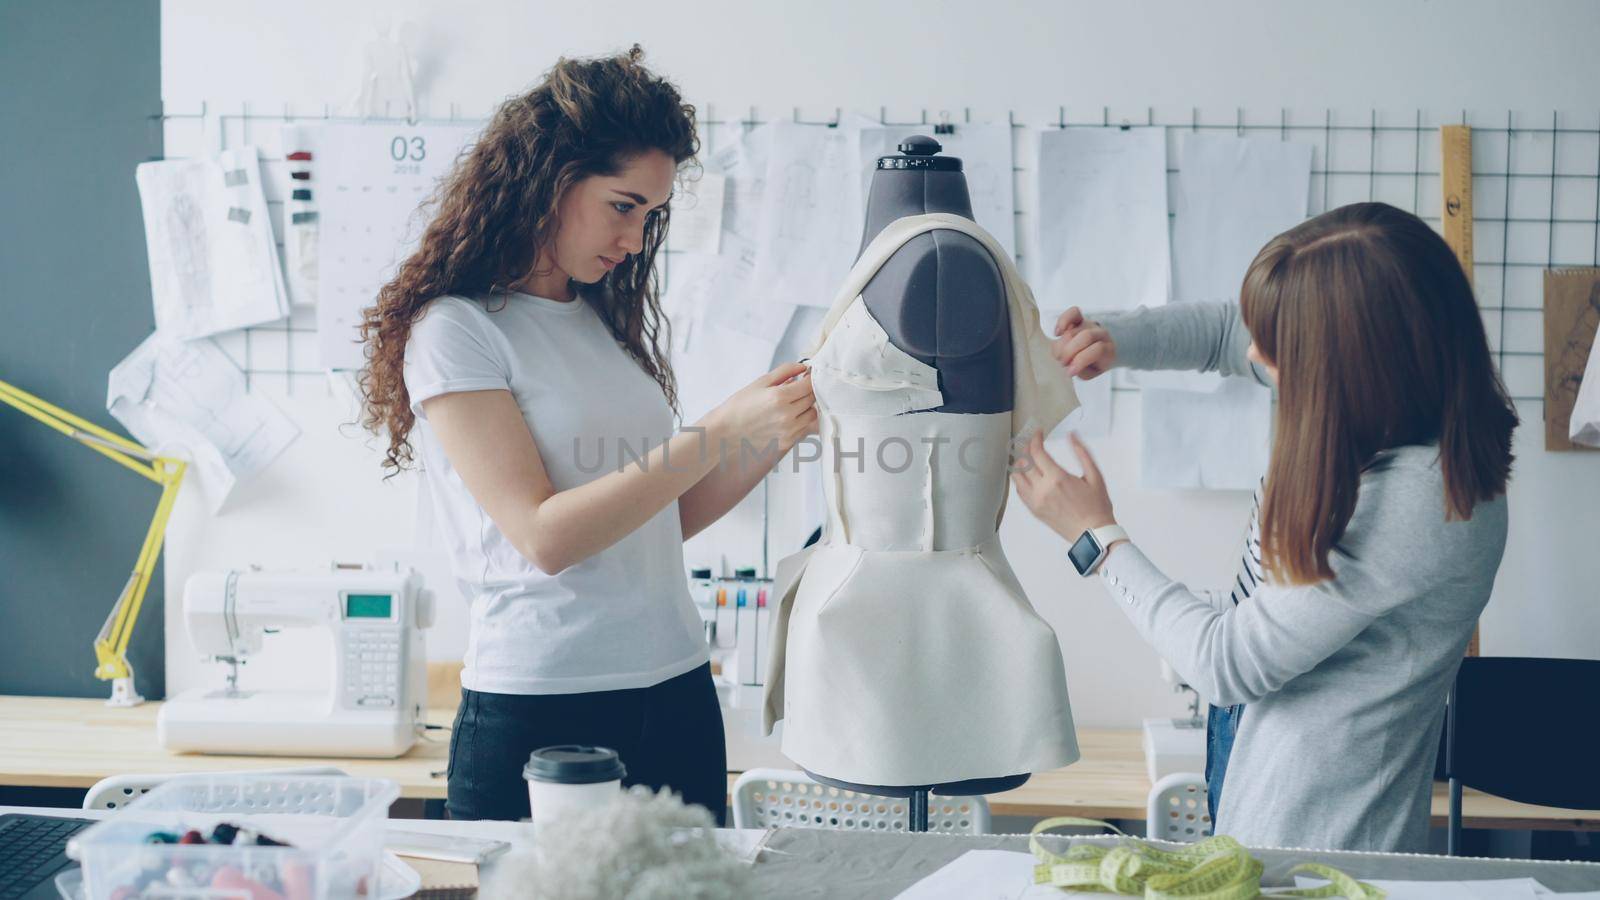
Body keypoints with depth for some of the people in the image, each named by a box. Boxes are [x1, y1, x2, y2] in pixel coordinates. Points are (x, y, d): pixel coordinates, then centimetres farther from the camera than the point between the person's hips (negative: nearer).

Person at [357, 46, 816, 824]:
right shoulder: (454, 330, -7)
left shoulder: (611, 317, 12)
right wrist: (719, 433, -20)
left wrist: (777, 434, 0)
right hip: (536, 718, -6)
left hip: (677, 697, 6)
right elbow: (544, 536, -17)